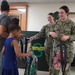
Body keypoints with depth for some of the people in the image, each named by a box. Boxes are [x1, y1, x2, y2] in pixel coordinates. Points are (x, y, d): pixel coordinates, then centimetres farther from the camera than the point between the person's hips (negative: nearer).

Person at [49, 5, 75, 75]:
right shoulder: (56, 23, 6)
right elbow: (51, 32, 14)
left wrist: (68, 37, -21)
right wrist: (50, 33, -9)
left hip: (67, 47, -3)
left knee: (66, 67, 5)